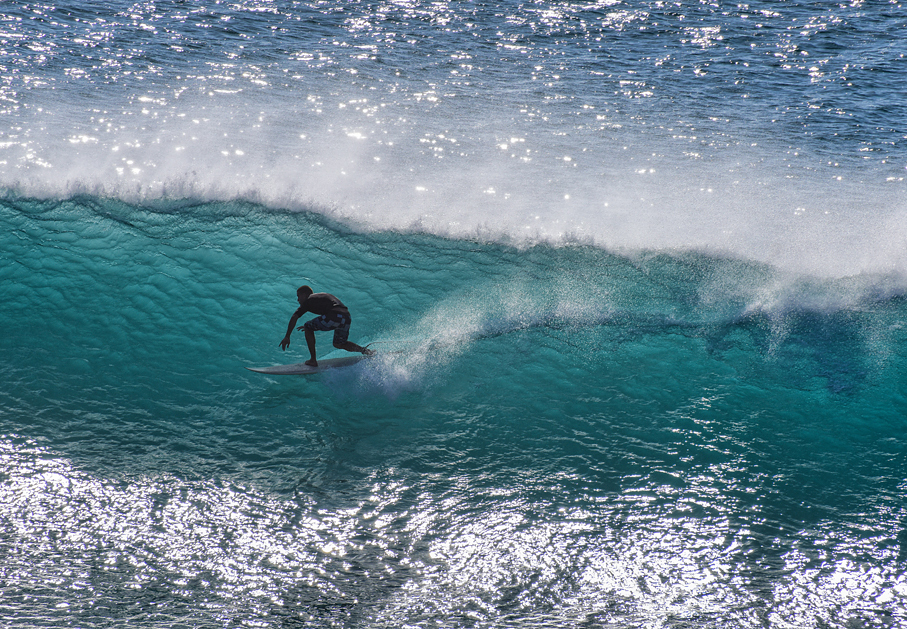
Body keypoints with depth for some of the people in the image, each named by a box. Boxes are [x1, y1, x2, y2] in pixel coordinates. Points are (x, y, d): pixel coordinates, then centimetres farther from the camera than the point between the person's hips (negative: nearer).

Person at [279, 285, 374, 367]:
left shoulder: (308, 301, 14)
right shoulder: (322, 296, 36)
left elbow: (294, 318, 5)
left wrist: (287, 337, 8)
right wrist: (311, 327, 55)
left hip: (334, 317, -8)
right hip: (347, 318, 8)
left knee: (308, 328, 12)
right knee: (338, 344, 28)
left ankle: (313, 360, 11)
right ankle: (364, 350, 8)